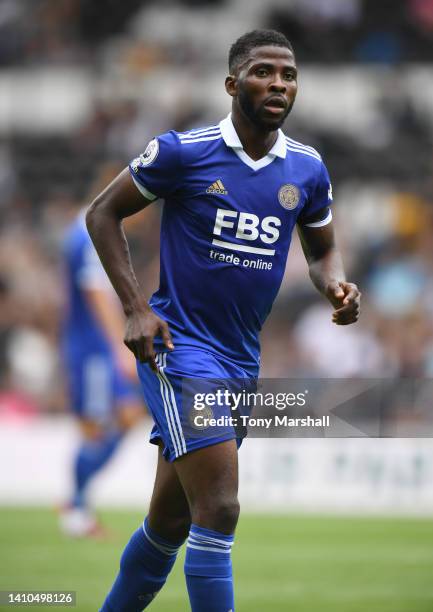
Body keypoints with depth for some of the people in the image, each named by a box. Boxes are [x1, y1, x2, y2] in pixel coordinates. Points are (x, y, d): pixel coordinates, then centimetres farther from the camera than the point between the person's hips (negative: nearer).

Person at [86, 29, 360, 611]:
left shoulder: (308, 169, 5)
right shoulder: (184, 151, -10)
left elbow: (322, 250, 20)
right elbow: (103, 214, 0)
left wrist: (336, 285, -5)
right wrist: (137, 308, -10)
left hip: (242, 360, 6)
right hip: (178, 343, -6)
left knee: (170, 523, 15)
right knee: (219, 512, -18)